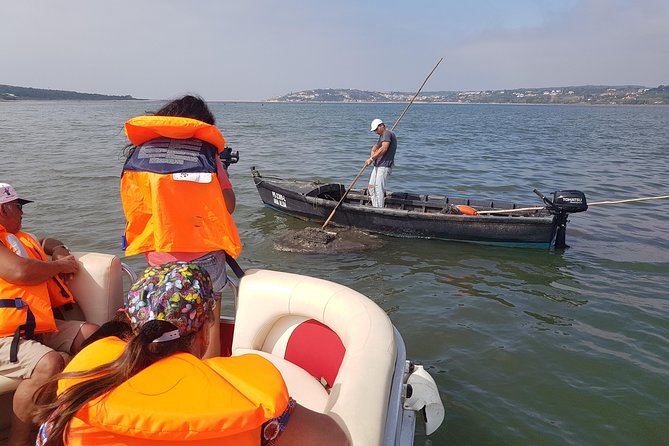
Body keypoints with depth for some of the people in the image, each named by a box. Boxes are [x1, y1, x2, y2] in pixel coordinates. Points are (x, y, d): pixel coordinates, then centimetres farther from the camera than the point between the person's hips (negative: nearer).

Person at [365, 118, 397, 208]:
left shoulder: (387, 133, -10)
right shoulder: (382, 136, 22)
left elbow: (384, 148, -23)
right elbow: (375, 147, 25)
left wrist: (371, 159, -20)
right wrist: (373, 152, 0)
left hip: (384, 166, -11)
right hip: (378, 165, 11)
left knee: (379, 188, -12)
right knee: (371, 186, 11)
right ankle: (375, 207, 16)